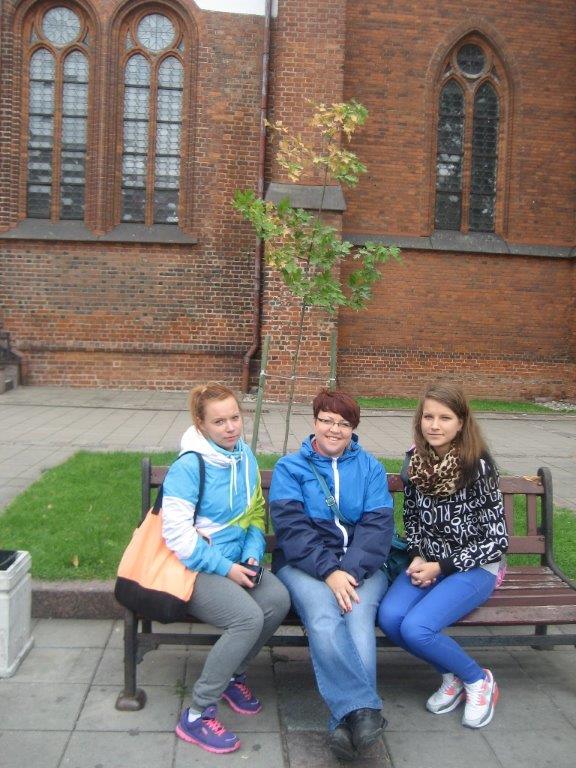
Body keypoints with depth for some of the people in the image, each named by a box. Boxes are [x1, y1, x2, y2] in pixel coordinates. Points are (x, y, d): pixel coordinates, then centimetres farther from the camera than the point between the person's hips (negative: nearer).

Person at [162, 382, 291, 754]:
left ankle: (234, 673, 7)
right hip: (195, 569, -6)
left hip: (236, 561, 6)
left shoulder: (246, 457, 5)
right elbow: (176, 532, -18)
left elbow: (256, 514, 13)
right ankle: (197, 715, -10)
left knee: (279, 598, -21)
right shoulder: (188, 466, -15)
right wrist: (224, 568, -18)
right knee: (248, 617, -28)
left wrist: (252, 555, -4)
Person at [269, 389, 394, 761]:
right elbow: (290, 527, -6)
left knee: (359, 615, -30)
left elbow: (378, 524, 1)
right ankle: (364, 710, -34)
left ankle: (348, 720, -32)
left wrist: (350, 570, -16)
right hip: (305, 564, -1)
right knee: (323, 616, -32)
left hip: (361, 565, 1)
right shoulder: (290, 468, 9)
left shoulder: (370, 468, 14)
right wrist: (329, 571, -19)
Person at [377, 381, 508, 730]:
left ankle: (479, 680, 5)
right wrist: (417, 556, -3)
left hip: (474, 567, -5)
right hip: (428, 562, 5)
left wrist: (441, 567, -14)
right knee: (389, 617, -21)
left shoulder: (478, 465, -16)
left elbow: (497, 539, -11)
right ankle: (453, 675, 6)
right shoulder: (414, 460, -1)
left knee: (415, 629, -25)